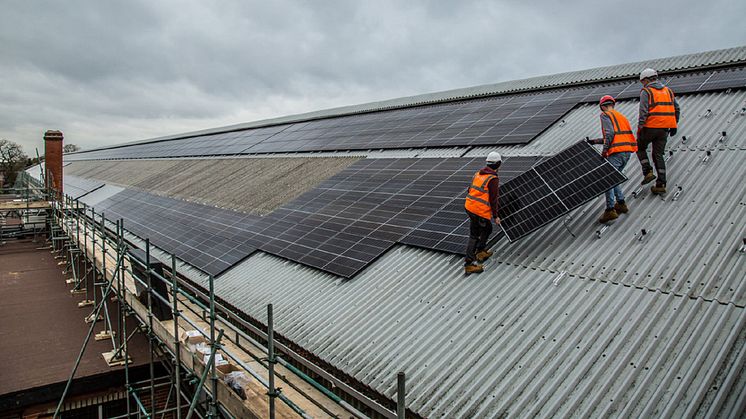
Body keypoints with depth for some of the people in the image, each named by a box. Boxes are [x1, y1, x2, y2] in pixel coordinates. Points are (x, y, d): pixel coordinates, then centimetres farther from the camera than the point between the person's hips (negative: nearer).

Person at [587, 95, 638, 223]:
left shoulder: (605, 115, -1)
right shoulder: (621, 116, 25)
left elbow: (609, 134, -16)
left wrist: (604, 150, -11)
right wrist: (595, 141, 27)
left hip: (617, 152, -8)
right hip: (628, 151, 8)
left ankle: (610, 210, -12)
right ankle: (621, 203, 22)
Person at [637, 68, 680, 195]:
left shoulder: (646, 92, -4)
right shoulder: (668, 91, 16)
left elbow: (643, 112, -15)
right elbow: (676, 109, 16)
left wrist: (639, 128, -13)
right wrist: (674, 126, 22)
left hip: (651, 127, -5)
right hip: (664, 128, 6)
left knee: (640, 147, 18)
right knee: (658, 155, 8)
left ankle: (648, 172, 3)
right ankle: (661, 185, 5)